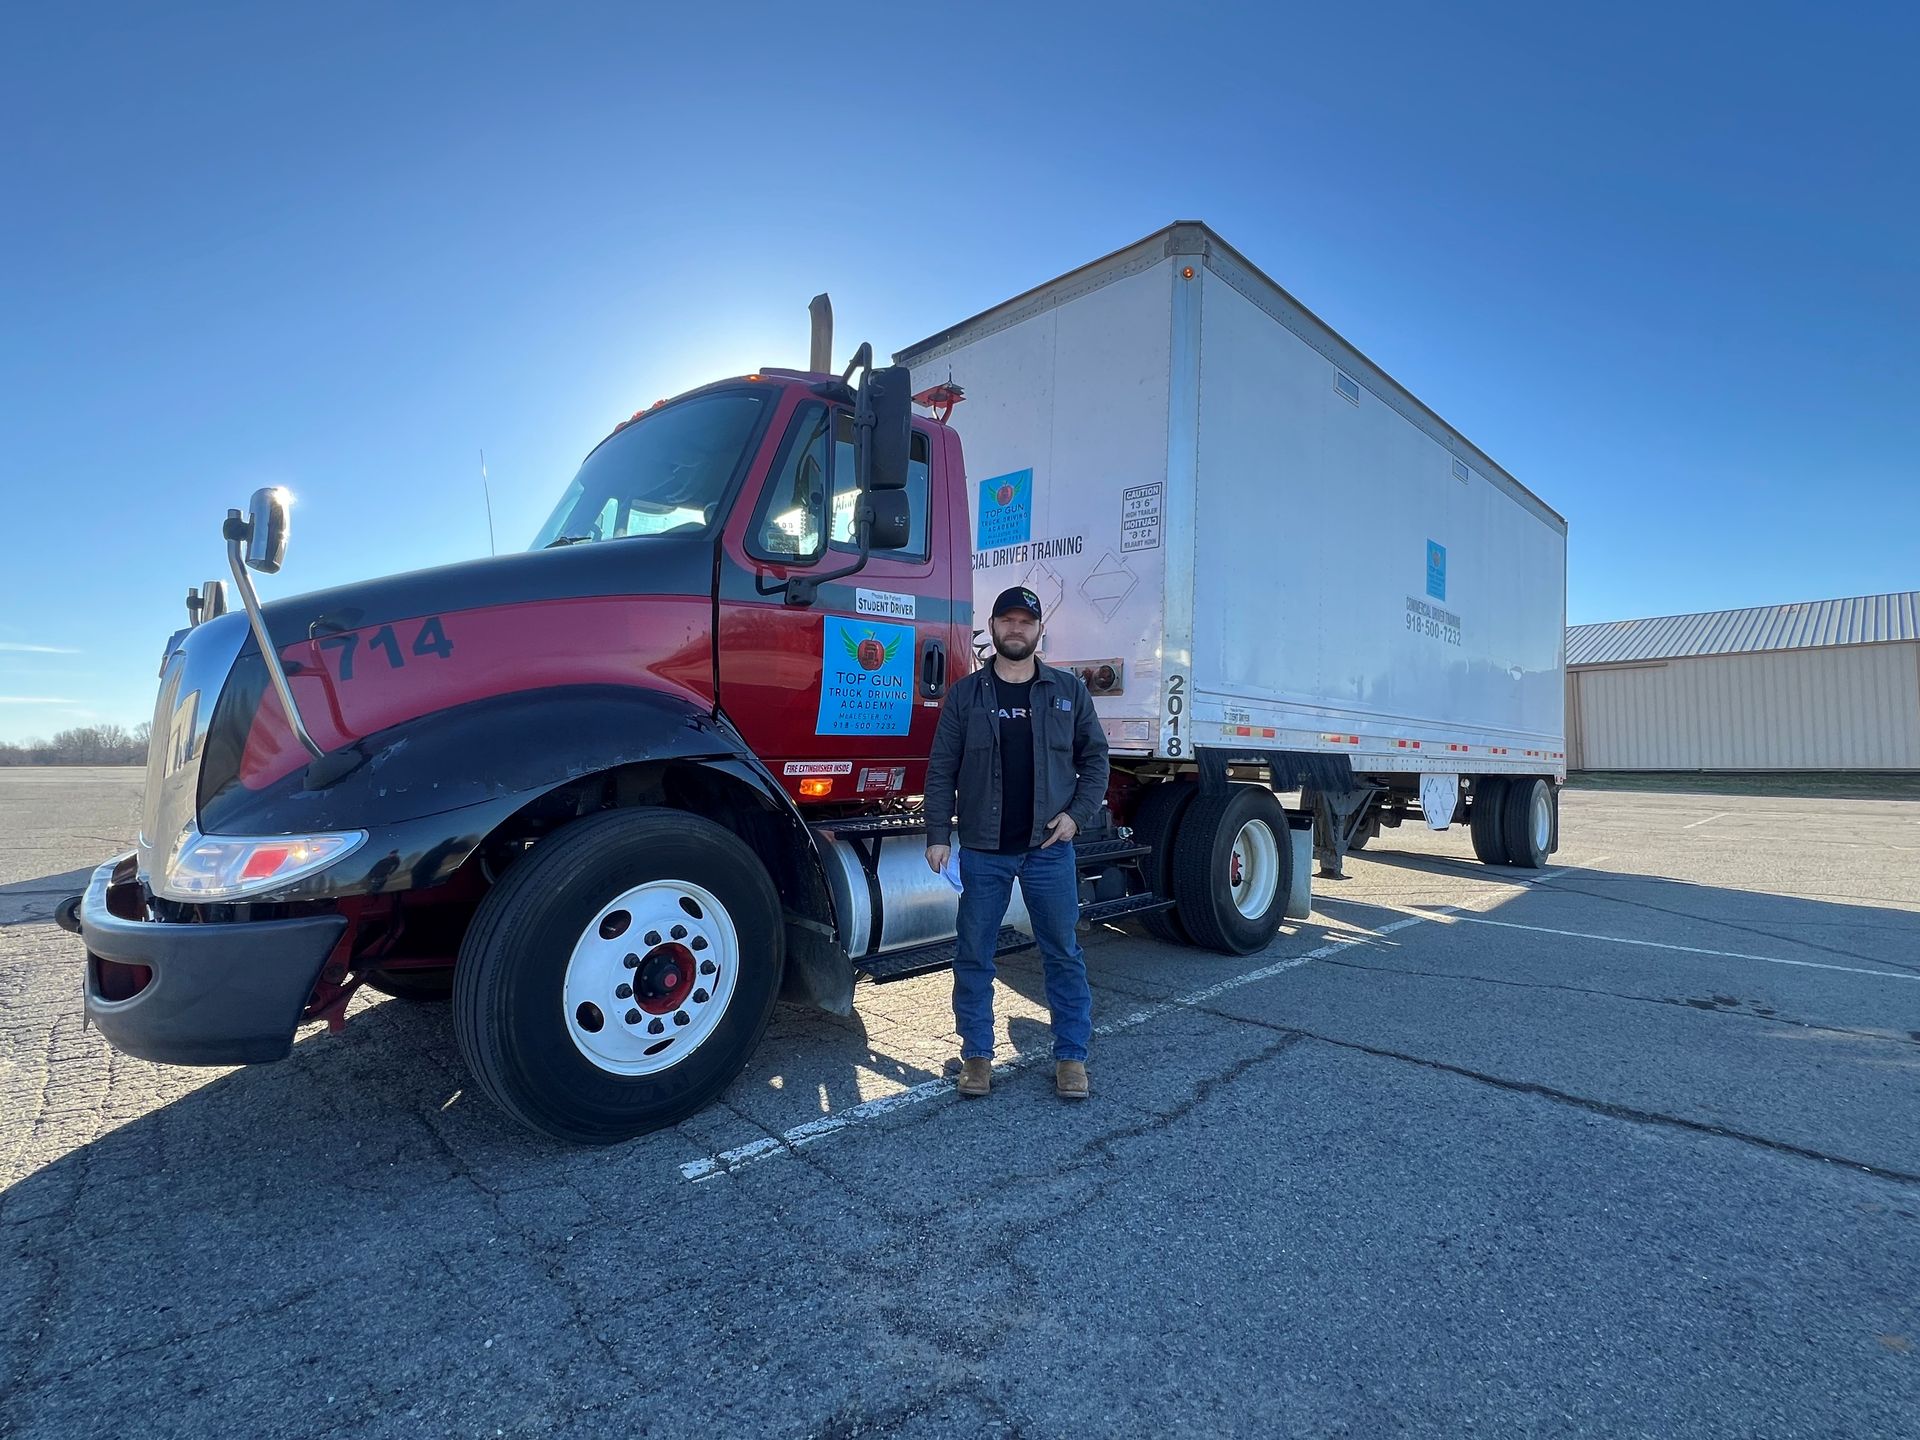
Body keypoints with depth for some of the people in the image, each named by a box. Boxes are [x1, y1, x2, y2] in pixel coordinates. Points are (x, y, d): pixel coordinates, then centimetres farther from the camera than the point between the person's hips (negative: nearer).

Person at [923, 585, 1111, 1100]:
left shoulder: (1069, 690, 5)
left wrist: (1078, 813, -5)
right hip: (982, 850, 0)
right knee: (973, 956, 7)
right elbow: (942, 769, 1)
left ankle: (1071, 1056, 22)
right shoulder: (965, 694, 2)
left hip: (1049, 849, 0)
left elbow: (1095, 758, 8)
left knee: (1063, 954, 7)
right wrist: (938, 835, -4)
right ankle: (976, 1055, 22)